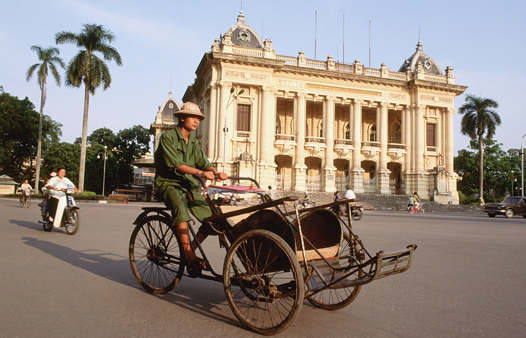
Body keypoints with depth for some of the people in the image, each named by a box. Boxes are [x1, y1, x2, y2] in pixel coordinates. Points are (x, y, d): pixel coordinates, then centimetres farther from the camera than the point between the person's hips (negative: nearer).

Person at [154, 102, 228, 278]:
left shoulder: (193, 142, 16)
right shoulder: (168, 137, -6)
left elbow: (203, 162, 3)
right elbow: (175, 165, -20)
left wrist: (217, 172, -20)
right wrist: (202, 172, -33)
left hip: (189, 186, 7)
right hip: (168, 184, -6)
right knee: (180, 207, -39)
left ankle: (190, 251, 7)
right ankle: (189, 256, -36)